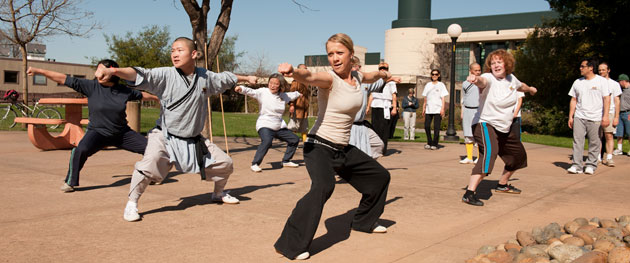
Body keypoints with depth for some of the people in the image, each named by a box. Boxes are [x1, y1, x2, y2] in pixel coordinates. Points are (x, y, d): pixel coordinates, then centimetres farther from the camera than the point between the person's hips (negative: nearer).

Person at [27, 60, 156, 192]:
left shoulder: (124, 91, -4)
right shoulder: (92, 86, -9)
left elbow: (141, 95, 15)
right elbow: (63, 79, -11)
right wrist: (38, 71, -13)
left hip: (122, 133, 3)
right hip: (98, 132, -3)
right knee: (81, 150, -31)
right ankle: (70, 182, -9)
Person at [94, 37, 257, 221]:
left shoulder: (206, 77, 0)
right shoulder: (165, 75, -13)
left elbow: (226, 78, 19)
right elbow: (140, 75, -27)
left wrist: (247, 78, 32)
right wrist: (113, 71, -44)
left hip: (194, 140, 5)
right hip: (165, 136, -5)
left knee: (224, 163, 11)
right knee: (150, 163, -30)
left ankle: (218, 193, 41)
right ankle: (132, 203, -8)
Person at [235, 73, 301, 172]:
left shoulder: (283, 96, 8)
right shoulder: (263, 92, -9)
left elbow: (291, 95, 30)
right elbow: (251, 92, -24)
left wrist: (298, 94, 50)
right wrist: (241, 88, -44)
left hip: (279, 127, 7)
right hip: (265, 125, -7)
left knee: (294, 139, 15)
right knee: (267, 141, -35)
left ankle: (286, 161, 33)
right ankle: (255, 164, -23)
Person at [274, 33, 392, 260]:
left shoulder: (356, 76, 4)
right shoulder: (329, 79, -18)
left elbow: (370, 77, 30)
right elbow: (308, 77, -42)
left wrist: (383, 74, 51)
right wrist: (292, 71, -64)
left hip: (343, 150, 8)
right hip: (319, 147, -8)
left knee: (380, 176, 20)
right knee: (324, 186, -35)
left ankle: (364, 221, 42)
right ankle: (290, 244, -28)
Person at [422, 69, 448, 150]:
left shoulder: (441, 85, 7)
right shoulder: (428, 85, 15)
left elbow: (443, 98, 2)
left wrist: (442, 108, -8)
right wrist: (423, 108, 12)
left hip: (437, 109, -3)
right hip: (429, 109, 3)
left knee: (436, 127, -5)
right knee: (426, 126, -4)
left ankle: (434, 144, 2)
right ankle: (429, 142, 11)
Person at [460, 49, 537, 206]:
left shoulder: (511, 78, 3)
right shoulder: (489, 78, -19)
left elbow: (520, 86, 28)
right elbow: (482, 81, -45)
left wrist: (530, 89, 49)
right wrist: (476, 79, -69)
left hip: (506, 128, 9)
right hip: (486, 124, -9)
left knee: (519, 155, 23)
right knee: (490, 152, -34)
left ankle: (502, 185, 46)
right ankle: (469, 193, -39)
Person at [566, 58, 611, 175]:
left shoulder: (601, 81, 1)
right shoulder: (577, 82, 12)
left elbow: (606, 99, -3)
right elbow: (573, 100, 14)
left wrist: (605, 116, -11)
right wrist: (570, 116, 8)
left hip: (595, 118, -3)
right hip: (579, 117, 3)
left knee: (594, 143, 1)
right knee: (577, 141, -4)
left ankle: (591, 165, 11)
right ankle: (576, 165, -2)